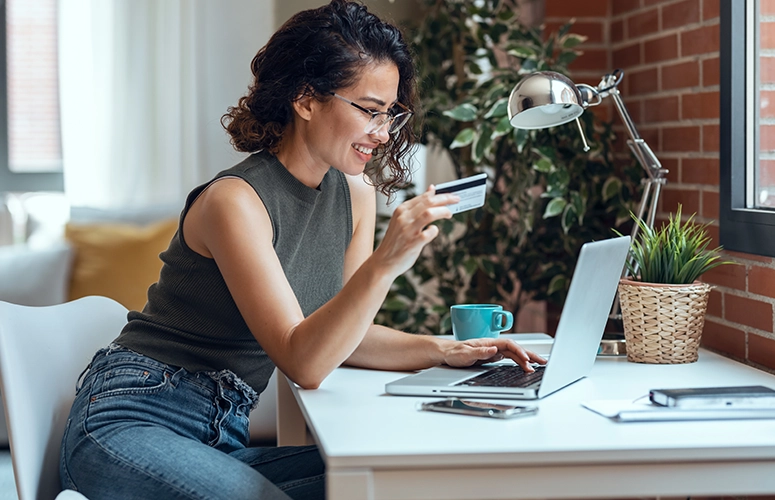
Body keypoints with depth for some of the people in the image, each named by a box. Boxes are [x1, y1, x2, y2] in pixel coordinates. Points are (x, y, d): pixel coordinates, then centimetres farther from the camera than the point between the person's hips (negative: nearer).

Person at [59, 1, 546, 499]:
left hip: (222, 441, 7)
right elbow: (302, 363, -25)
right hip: (131, 429, -7)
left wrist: (441, 350, -4)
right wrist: (384, 265, -37)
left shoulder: (356, 193, 6)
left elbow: (341, 333, 11)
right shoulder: (235, 201, -19)